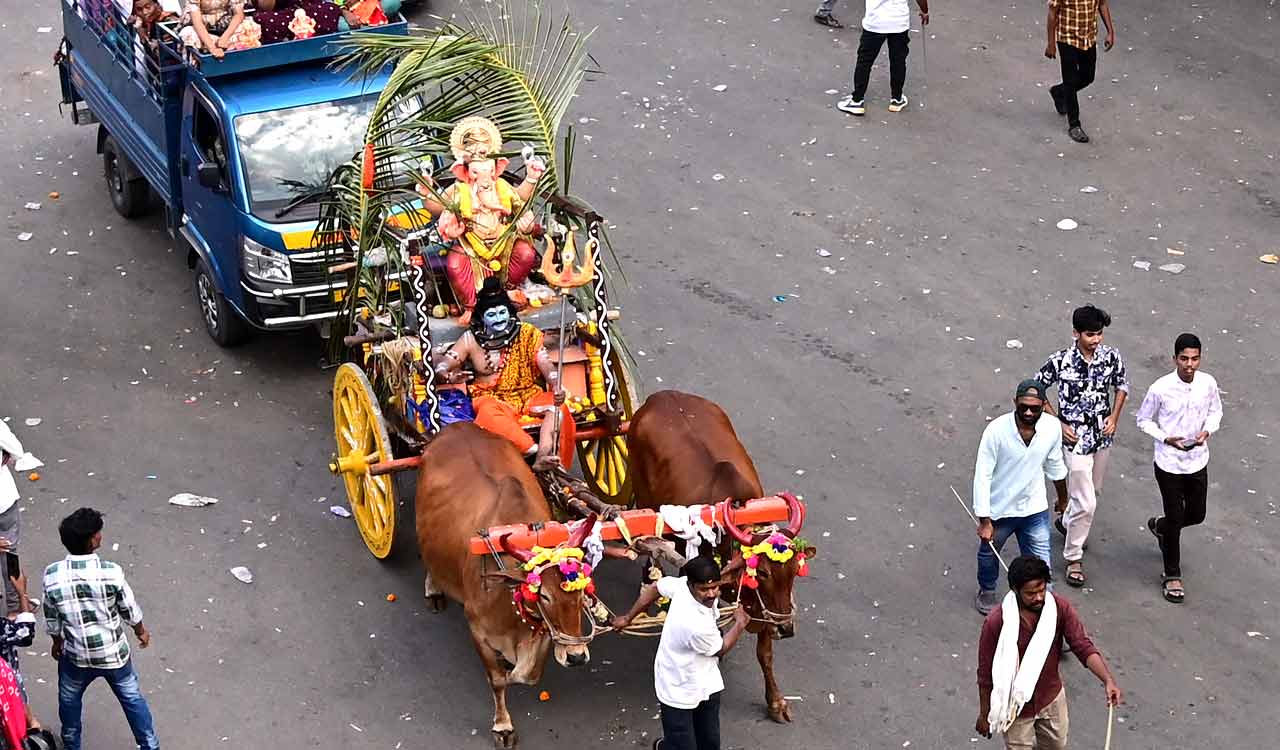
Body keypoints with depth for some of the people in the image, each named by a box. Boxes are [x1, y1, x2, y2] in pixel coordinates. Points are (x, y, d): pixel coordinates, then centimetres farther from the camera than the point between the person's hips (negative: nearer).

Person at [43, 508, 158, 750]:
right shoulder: (111, 572, -26)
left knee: (69, 698, 30)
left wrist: (57, 642, 15)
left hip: (76, 655, 1)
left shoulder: (52, 575, -21)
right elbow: (129, 610, -10)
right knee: (132, 697, 23)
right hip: (114, 653, -1)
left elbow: (52, 619, -5)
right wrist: (141, 631, 11)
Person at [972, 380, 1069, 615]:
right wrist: (984, 521, -21)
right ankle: (987, 591, 53)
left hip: (1035, 510, 1)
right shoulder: (997, 430, -28)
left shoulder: (1052, 427, -17)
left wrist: (1062, 497, 19)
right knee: (989, 553, 25)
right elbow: (982, 476, -22)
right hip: (999, 510, -1)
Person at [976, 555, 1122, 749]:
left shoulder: (1060, 608, -18)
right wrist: (984, 714, -7)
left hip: (1052, 698, 4)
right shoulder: (996, 622, -27)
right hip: (1017, 706, -4)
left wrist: (1108, 680, -40)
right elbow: (986, 673, -16)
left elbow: (1084, 646, -23)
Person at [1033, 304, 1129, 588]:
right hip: (1076, 437, -5)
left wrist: (1114, 417, -2)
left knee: (1092, 490, 24)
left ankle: (1067, 522, 53)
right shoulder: (1060, 361, -21)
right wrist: (1059, 425, -11)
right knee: (1086, 503, -7)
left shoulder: (1111, 356, -9)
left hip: (1103, 434, 5)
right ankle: (1073, 558, 11)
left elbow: (1122, 384, 10)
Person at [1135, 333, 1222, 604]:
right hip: (1169, 463, -4)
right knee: (1176, 519, 4)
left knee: (1196, 515, 15)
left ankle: (1159, 525, 49)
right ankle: (1172, 577, 21)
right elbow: (1144, 421, -6)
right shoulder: (1160, 389, -20)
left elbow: (1215, 412, 8)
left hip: (1198, 461, 4)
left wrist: (1207, 431, -13)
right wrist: (1167, 438, -21)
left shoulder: (1208, 383, -10)